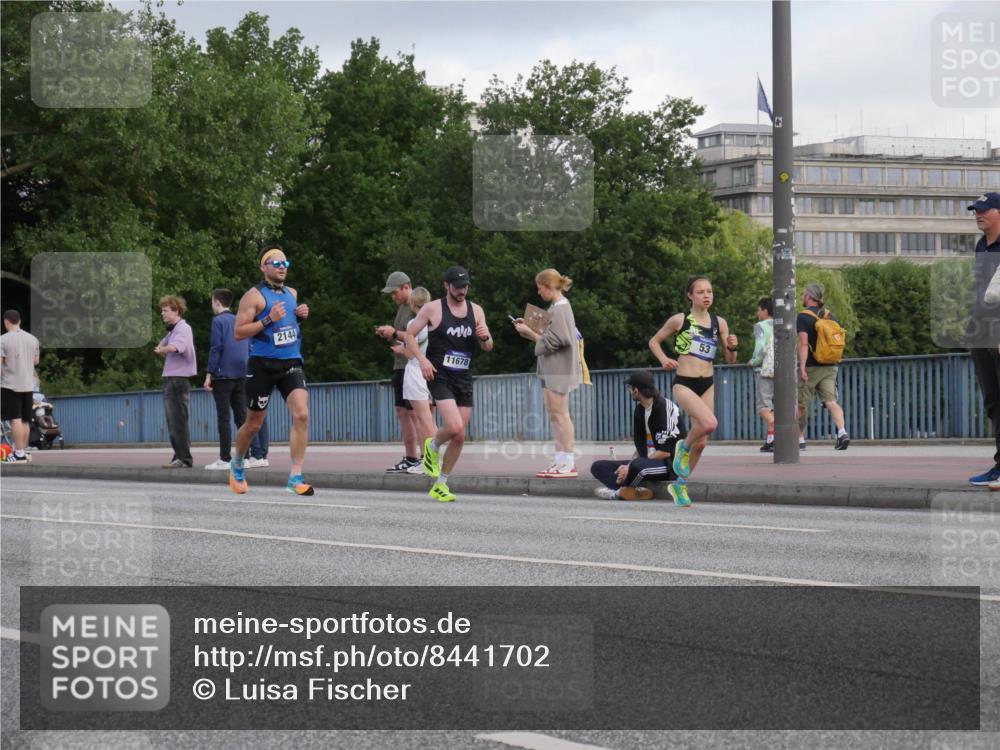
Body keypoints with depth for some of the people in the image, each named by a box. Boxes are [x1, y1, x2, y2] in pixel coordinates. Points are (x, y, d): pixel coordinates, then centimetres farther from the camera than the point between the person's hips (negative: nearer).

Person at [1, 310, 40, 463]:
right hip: (28, 385, 5)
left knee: (15, 419, -7)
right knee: (25, 420, 12)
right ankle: (23, 451, 17)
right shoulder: (32, 339, 9)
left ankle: (19, 454, -11)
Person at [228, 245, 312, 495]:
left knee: (301, 415, -17)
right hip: (262, 365, -4)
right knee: (254, 424, 9)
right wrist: (269, 320, -20)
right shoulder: (254, 296, -6)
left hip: (291, 364, 4)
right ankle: (237, 465, 37)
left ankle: (295, 477, -17)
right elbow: (239, 333, -11)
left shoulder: (292, 294, 13)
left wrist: (301, 314, 9)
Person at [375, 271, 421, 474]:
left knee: (415, 413, -10)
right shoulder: (402, 307, 18)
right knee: (402, 413, 10)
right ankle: (410, 459, 14)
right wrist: (389, 335, 6)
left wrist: (395, 333, -15)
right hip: (400, 366, 10)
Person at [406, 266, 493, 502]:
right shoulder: (433, 308, -3)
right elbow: (409, 335, 1)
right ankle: (433, 446, 12)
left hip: (464, 379, 5)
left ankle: (440, 485, 18)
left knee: (459, 437, 4)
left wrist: (485, 337, -12)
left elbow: (488, 348, 12)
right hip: (439, 377, -5)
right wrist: (422, 359, -15)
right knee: (455, 427, -22)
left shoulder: (476, 310, 10)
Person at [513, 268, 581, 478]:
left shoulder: (559, 309, -15)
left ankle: (568, 463, -7)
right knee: (554, 415, 11)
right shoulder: (559, 307, 15)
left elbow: (550, 342, -18)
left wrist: (528, 332, -10)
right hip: (552, 368, 10)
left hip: (558, 368, -10)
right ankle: (560, 460, 14)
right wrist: (528, 329, 8)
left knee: (560, 414, -8)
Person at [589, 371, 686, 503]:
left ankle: (618, 492, -11)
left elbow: (665, 452, -20)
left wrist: (630, 467, -19)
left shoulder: (666, 407, -15)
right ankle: (637, 491, -24)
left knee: (638, 465, -40)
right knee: (598, 467, -2)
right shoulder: (639, 410, 12)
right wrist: (628, 466, -4)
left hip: (671, 463, -9)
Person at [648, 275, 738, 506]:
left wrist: (732, 347, -12)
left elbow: (730, 360, 9)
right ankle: (684, 448, 1)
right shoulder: (679, 320, -4)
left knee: (701, 443, 7)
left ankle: (680, 486, 27)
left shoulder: (720, 323, 6)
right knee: (709, 423, -29)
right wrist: (664, 359, -9)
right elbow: (654, 341, 8)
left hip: (707, 384, 5)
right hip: (683, 383, -5)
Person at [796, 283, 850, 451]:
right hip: (829, 367, 5)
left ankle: (800, 440, 16)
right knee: (831, 401, -4)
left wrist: (802, 367, -22)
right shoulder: (830, 316, 11)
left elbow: (803, 343, -17)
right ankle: (842, 432, -26)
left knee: (801, 405, 8)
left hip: (811, 367, -5)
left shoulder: (803, 317, -8)